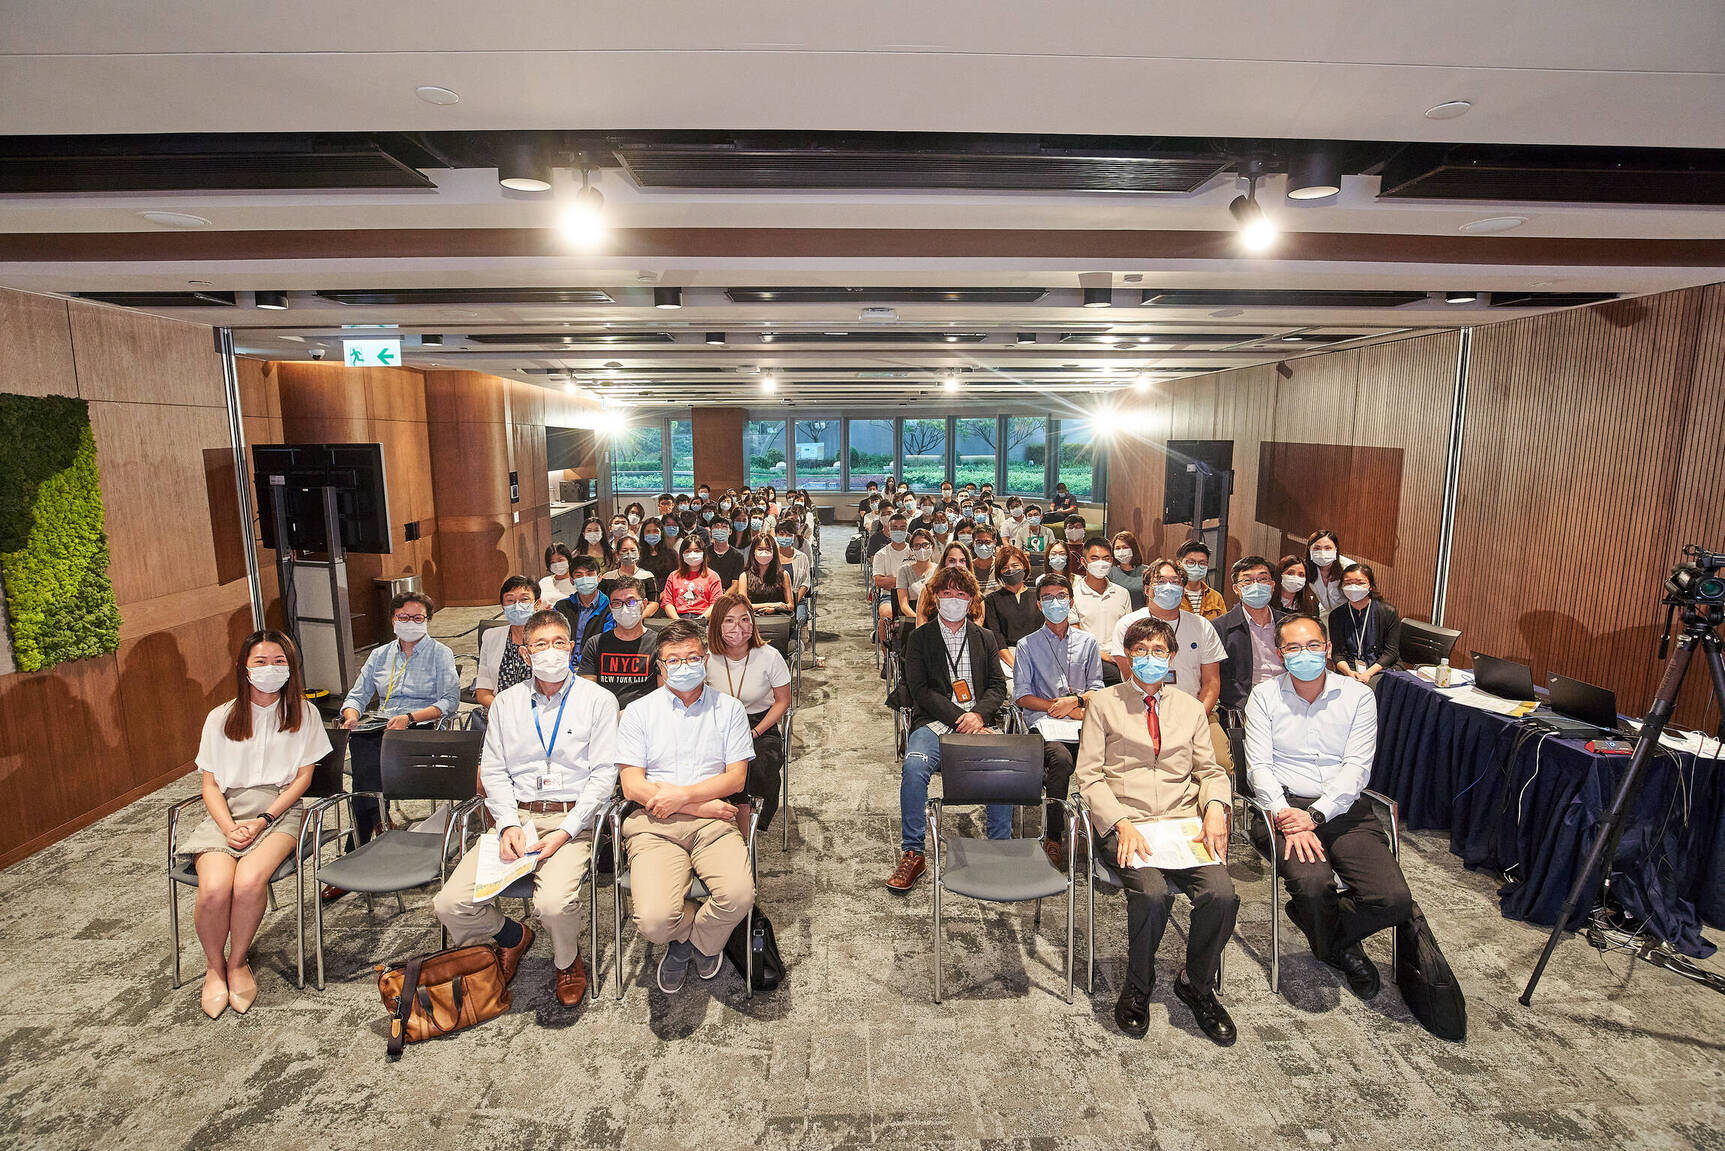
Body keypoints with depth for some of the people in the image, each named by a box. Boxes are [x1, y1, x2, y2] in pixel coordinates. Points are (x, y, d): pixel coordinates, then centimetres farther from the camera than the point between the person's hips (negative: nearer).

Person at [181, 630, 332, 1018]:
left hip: (278, 810, -1)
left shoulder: (303, 713, 7)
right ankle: (214, 966, 3)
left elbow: (303, 776, 3)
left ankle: (238, 961, -1)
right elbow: (210, 784, 8)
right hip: (227, 812, 2)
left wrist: (262, 821, -10)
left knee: (249, 881, -30)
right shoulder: (221, 718, 10)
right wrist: (229, 827, -10)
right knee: (214, 887, -27)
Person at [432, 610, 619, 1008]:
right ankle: (512, 936, 21)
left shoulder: (598, 700, 2)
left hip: (572, 819, -4)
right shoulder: (506, 703, 13)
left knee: (554, 903, -29)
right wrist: (509, 826, -8)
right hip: (516, 816, 4)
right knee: (450, 904, -13)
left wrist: (564, 832, -14)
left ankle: (566, 960, 8)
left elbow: (603, 774, -3)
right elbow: (493, 771, 9)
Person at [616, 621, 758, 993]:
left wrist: (682, 794, -10)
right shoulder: (638, 712, 9)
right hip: (654, 824, -1)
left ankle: (699, 940, 10)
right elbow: (632, 786, 1)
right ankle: (687, 933, 15)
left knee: (739, 895, -28)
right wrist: (702, 805, -6)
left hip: (714, 823, 1)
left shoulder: (729, 709, 12)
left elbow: (736, 778, 5)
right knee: (655, 921, -25)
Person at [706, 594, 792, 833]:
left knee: (757, 768, -32)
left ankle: (745, 840, -11)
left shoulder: (769, 657, -9)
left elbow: (782, 701, 1)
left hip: (761, 726, -1)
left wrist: (754, 733, -11)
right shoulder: (708, 658, -5)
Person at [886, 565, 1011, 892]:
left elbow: (998, 686, 13)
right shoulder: (920, 638, 10)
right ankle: (912, 855, -17)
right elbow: (920, 690, 0)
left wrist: (978, 714, -9)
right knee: (914, 768, -32)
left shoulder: (985, 638, 20)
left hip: (976, 723, 2)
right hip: (934, 723, -1)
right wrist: (960, 718, -12)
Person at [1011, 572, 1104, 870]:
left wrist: (1074, 700, -8)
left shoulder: (1087, 642, 19)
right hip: (1044, 723, -2)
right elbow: (1022, 697, 4)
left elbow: (1096, 690, 13)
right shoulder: (1027, 646, 12)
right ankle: (1053, 839, -20)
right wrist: (1062, 709, -6)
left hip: (1082, 721, 2)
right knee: (1061, 759, -35)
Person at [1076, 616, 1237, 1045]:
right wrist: (1121, 823, -14)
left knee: (1222, 894, -23)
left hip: (1184, 821, 3)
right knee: (1152, 893, -30)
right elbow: (1089, 776, 1)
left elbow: (1210, 771, 16)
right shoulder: (1103, 704, 8)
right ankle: (1138, 987, -2)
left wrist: (1215, 807, -7)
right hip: (1125, 823, -3)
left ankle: (1196, 985, 6)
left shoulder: (1191, 708, 19)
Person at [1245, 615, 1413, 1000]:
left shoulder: (1358, 696, 7)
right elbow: (1259, 767, -2)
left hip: (1343, 809, 2)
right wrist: (1288, 818, -19)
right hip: (1285, 806, -1)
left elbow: (1357, 767, -3)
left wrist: (1314, 815, -16)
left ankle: (1330, 938, 14)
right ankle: (1342, 951, 8)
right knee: (1312, 881, -30)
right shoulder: (1264, 696, 6)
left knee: (1394, 899, -21)